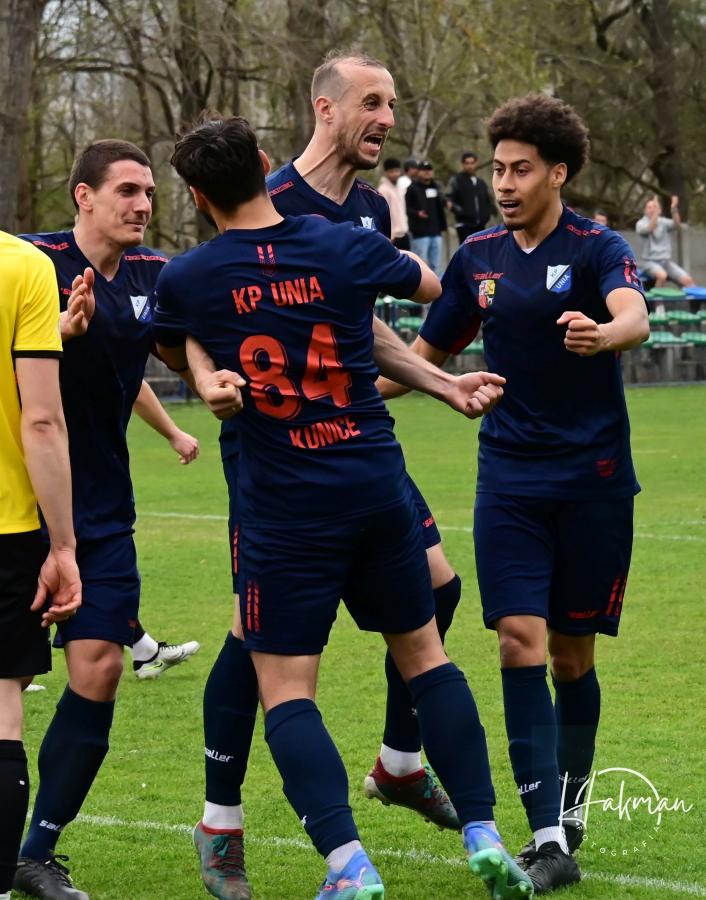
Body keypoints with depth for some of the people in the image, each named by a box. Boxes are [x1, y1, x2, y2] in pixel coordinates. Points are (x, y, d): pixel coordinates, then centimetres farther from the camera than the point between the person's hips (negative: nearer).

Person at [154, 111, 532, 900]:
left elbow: (164, 347, 19)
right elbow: (434, 288, 18)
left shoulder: (187, 280, -5)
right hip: (378, 487, 3)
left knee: (283, 687, 2)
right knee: (423, 653, 16)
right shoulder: (346, 248, -2)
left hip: (282, 505, -3)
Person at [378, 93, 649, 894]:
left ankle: (569, 808, 29)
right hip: (509, 476, 3)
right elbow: (426, 354, 19)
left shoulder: (597, 249, -8)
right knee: (520, 640, -11)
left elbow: (635, 316, -30)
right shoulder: (478, 258, 7)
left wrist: (604, 334, -52)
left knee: (572, 654, 6)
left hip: (592, 478, -3)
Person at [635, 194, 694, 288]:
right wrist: (656, 211, -34)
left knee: (688, 280, -15)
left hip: (666, 261, 5)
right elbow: (650, 228, -25)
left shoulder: (664, 222, 9)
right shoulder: (641, 223, -2)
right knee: (662, 275, -37)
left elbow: (677, 226, -12)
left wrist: (674, 209, -28)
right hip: (649, 261, -5)